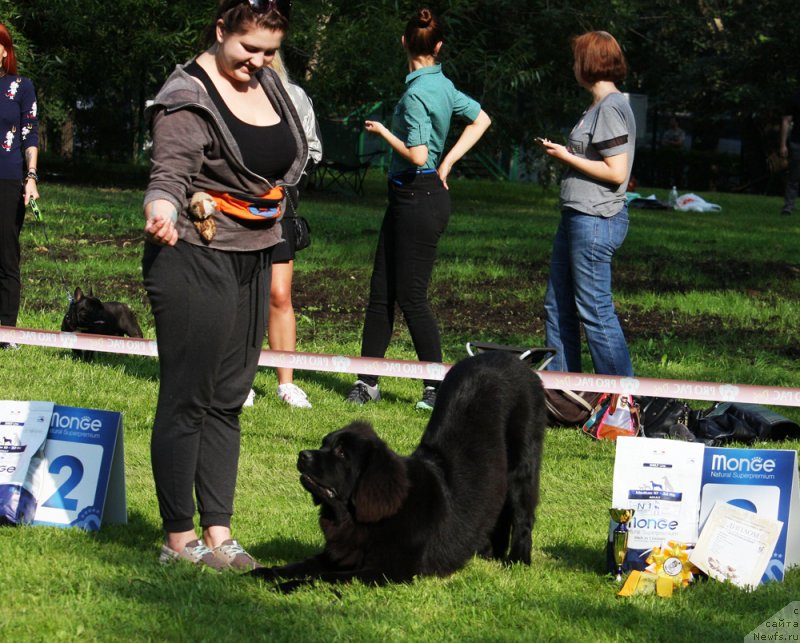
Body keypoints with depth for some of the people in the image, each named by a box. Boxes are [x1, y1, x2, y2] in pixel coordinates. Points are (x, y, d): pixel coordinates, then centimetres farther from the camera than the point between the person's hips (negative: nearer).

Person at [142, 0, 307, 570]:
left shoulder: (268, 82, 8)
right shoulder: (187, 99, -14)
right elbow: (169, 176, -23)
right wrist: (163, 210, -42)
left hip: (254, 260, 8)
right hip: (195, 261, -8)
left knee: (228, 399, 10)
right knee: (187, 400, -3)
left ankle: (218, 533, 14)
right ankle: (179, 539, 2)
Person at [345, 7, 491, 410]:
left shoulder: (417, 93, -18)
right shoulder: (441, 85, 8)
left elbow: (418, 156, -23)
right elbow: (481, 119, 19)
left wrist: (383, 132, -8)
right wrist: (447, 163, 15)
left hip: (419, 198, -9)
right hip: (405, 197, 9)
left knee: (411, 296, -3)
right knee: (381, 291, 10)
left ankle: (437, 387, 4)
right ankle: (367, 381, 14)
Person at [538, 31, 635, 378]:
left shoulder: (611, 108, -15)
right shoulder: (598, 106, 17)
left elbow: (616, 172, -20)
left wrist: (566, 156, -13)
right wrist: (563, 152, 8)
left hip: (596, 220, -11)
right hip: (577, 217, 11)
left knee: (594, 310, -7)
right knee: (558, 306, 14)